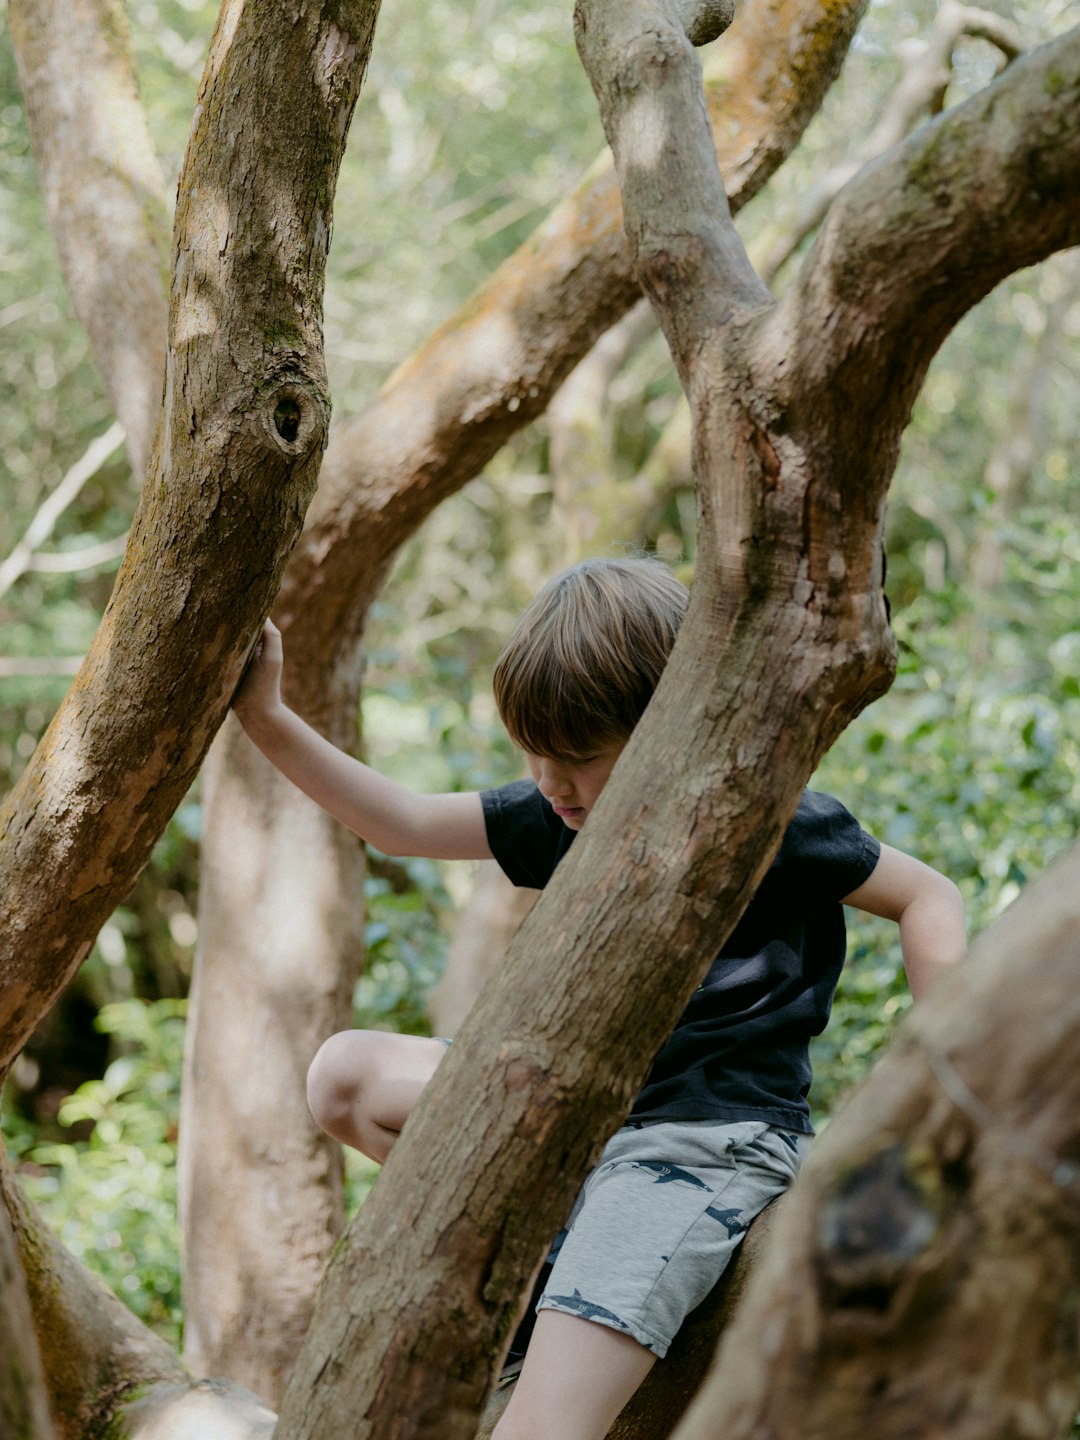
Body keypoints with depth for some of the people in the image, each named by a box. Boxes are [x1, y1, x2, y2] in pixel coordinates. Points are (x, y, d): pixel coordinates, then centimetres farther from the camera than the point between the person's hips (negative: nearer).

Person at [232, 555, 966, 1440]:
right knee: (348, 1078, 3)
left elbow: (928, 896, -1)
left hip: (707, 1138, -8)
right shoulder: (561, 813, 8)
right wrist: (267, 720, 1)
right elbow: (402, 823, 11)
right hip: (588, 1112, 8)